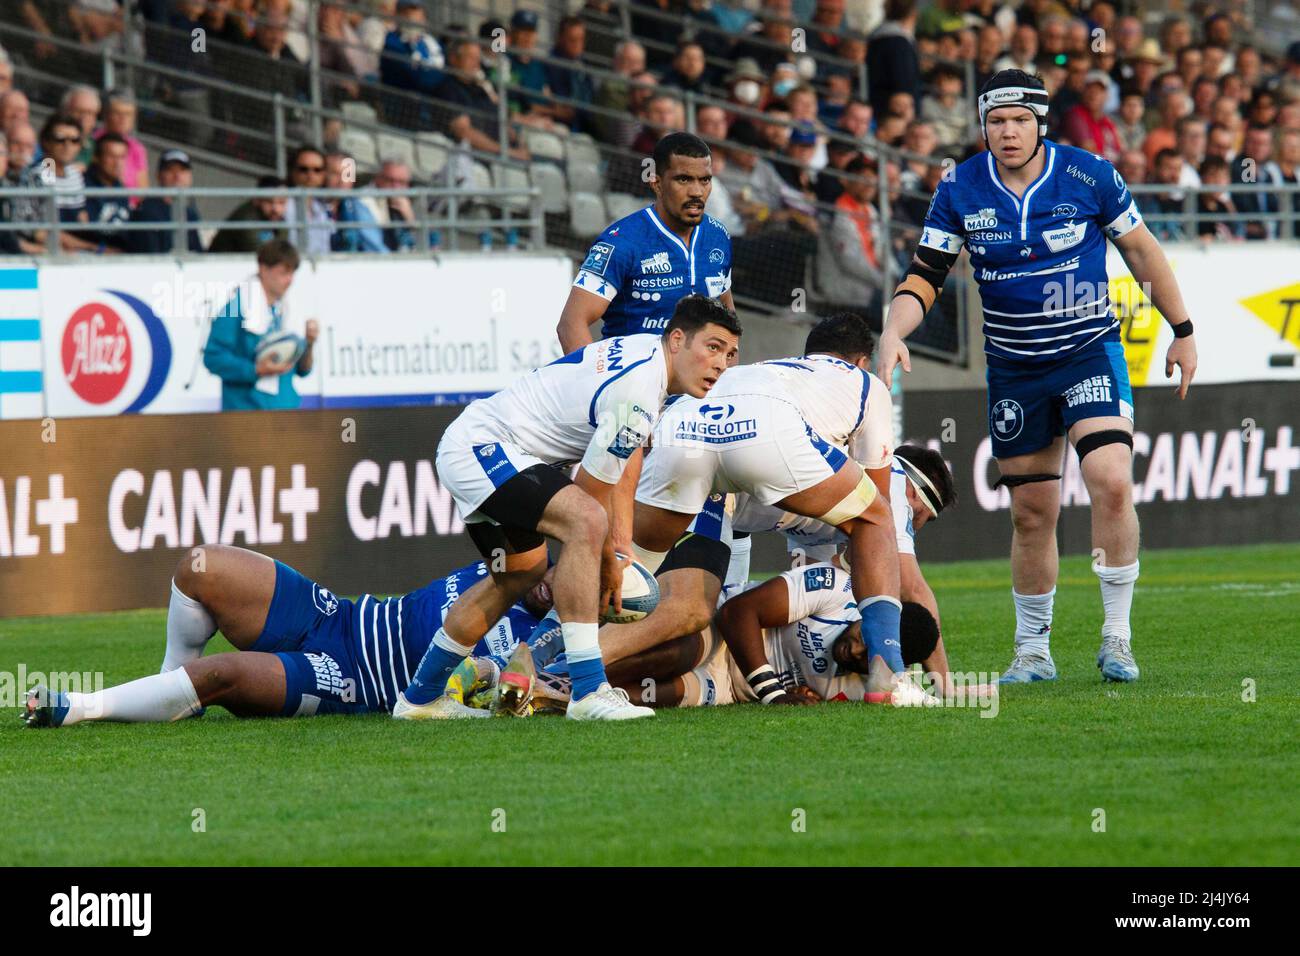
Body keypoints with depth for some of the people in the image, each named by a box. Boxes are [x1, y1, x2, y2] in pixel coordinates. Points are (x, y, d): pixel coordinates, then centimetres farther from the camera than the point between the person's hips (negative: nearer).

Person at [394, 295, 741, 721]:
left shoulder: (645, 349, 8)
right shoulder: (636, 397, -23)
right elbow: (590, 494, -13)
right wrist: (609, 563, 3)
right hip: (484, 449, -12)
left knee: (519, 573, 26)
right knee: (586, 522, -29)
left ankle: (420, 696, 41)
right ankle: (588, 692, -35)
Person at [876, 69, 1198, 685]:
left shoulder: (1088, 176, -8)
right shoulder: (960, 191, -4)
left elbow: (1141, 251, 3)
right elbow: (926, 273, 2)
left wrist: (1182, 331, 9)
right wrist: (894, 333, -16)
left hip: (1089, 352, -2)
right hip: (1013, 368, 2)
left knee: (1111, 482, -21)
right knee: (1032, 512, 6)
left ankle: (1116, 637, -10)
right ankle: (1032, 652, 20)